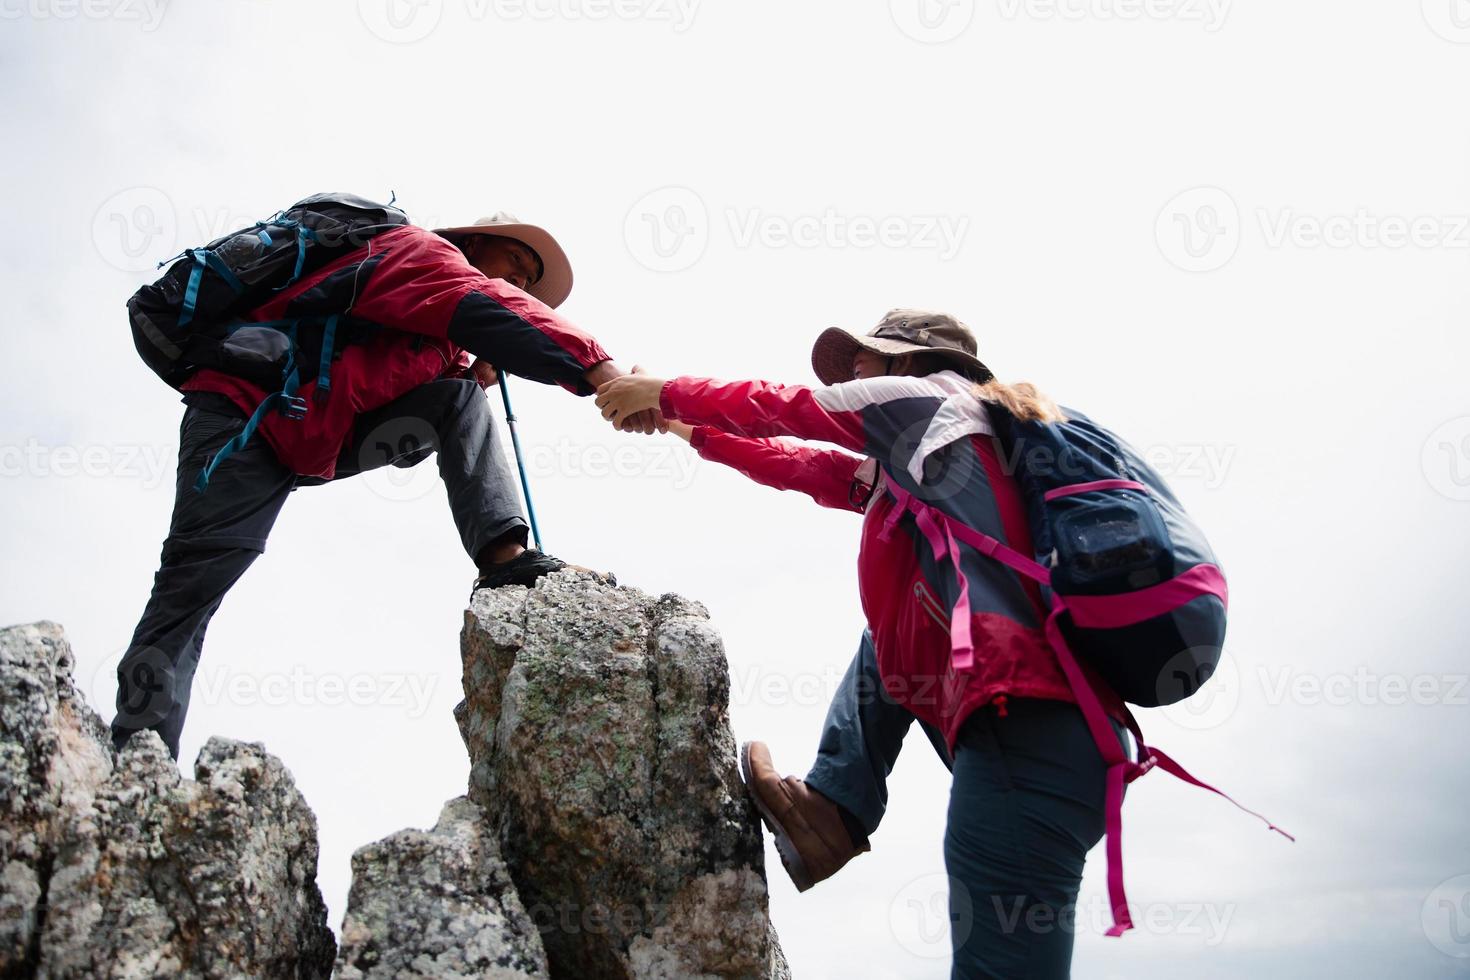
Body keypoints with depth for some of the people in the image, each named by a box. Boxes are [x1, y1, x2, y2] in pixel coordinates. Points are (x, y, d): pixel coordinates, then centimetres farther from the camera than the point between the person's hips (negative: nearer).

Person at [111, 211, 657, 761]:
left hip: (321, 441, 8)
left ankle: (503, 557, -24)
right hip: (242, 411, -8)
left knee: (460, 400, -6)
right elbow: (487, 310, -25)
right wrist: (596, 368, -37)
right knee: (199, 574, -19)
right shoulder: (422, 251, -7)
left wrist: (476, 373, -7)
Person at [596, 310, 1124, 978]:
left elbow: (784, 407, 13)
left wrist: (663, 391, 26)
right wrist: (691, 429, 41)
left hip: (1024, 730, -10)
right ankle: (833, 808, 12)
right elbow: (805, 468, 35)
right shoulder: (913, 469, 31)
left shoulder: (923, 394, 8)